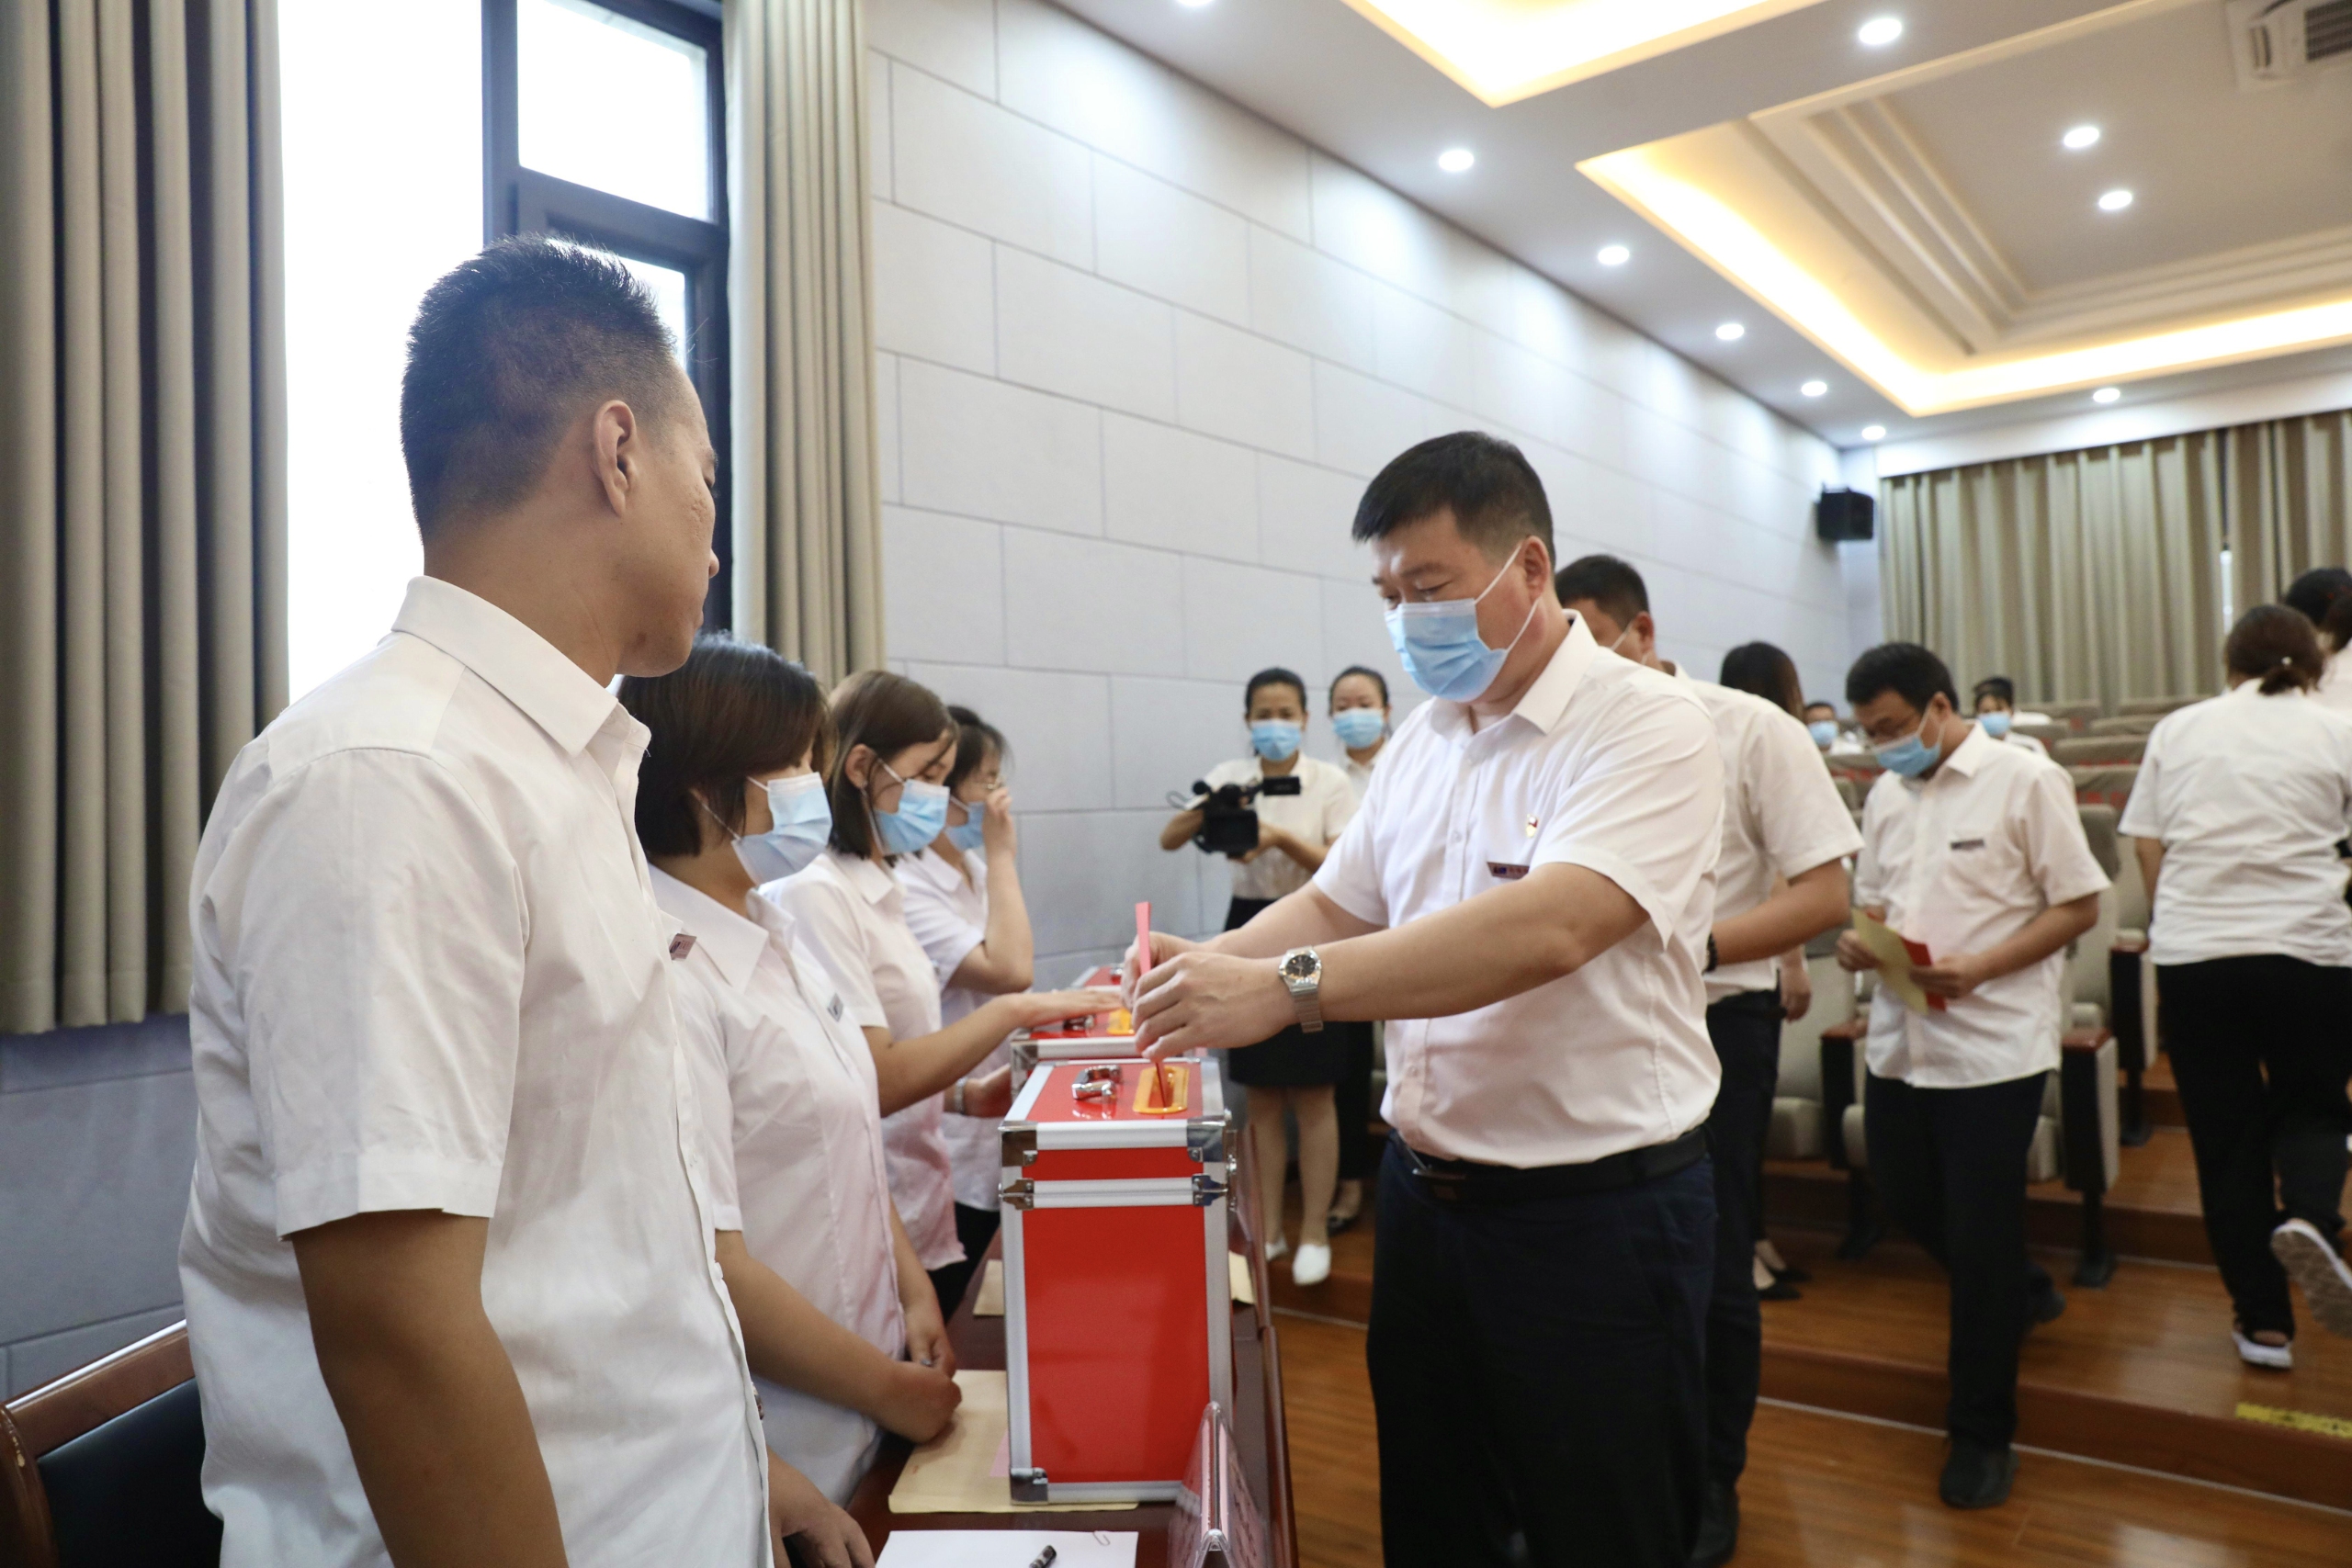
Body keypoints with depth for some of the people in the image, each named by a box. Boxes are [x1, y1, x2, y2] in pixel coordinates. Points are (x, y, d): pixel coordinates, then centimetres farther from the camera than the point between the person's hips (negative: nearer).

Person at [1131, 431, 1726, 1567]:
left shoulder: (1645, 727, -16)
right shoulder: (1419, 742, 8)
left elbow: (1551, 927, -31)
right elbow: (1339, 904, 11)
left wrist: (1287, 986, -36)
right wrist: (1208, 966, -9)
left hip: (1594, 1215, -6)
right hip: (1424, 1193, 7)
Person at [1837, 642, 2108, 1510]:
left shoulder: (2026, 780, -10)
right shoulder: (1886, 795, 9)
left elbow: (2079, 906, -9)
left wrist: (1978, 967, -22)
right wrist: (1861, 941, -7)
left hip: (1994, 1041, -6)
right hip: (1900, 1037, 6)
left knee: (1979, 1238, 2)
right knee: (1905, 1197, 16)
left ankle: (1982, 1432, 19)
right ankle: (2023, 1290, 46)